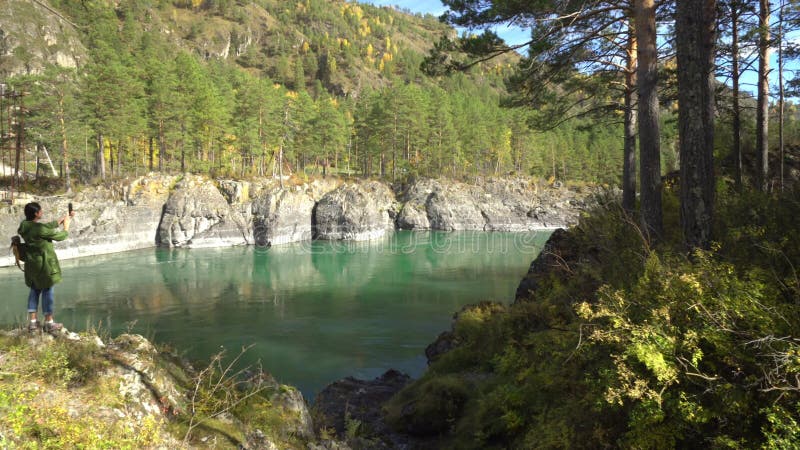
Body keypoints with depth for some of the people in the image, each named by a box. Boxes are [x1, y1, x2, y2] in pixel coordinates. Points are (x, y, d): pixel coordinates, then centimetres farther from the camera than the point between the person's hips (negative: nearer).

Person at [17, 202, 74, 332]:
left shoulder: (25, 225, 2)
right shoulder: (40, 228, -23)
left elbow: (49, 226, 11)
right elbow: (61, 236, -12)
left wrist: (63, 218, 17)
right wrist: (66, 224, 6)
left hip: (31, 263, 8)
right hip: (44, 263, -8)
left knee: (35, 290, 16)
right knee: (47, 291, 3)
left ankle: (32, 322, 19)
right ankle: (49, 322, 10)